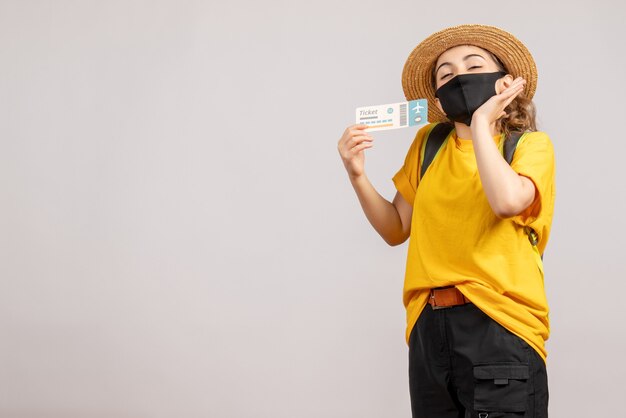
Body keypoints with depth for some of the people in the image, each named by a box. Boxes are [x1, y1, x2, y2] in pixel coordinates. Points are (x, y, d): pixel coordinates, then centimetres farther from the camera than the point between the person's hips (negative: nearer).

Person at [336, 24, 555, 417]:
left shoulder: (532, 144, 1)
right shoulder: (429, 143, 12)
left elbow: (507, 201, -21)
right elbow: (396, 230, 17)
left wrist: (481, 122, -10)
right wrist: (357, 175, 3)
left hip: (500, 328, -4)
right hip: (429, 330, 4)